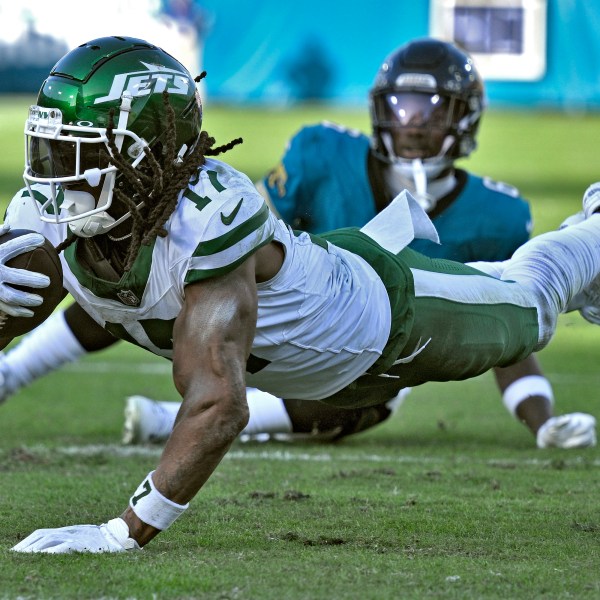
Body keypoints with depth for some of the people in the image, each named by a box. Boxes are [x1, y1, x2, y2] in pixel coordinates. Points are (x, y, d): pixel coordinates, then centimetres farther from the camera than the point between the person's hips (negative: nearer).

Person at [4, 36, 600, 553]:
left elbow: (218, 403, -55)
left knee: (524, 306, 28)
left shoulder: (206, 219, -49)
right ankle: (400, 226, 65)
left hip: (390, 314, -4)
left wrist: (123, 534, -61)